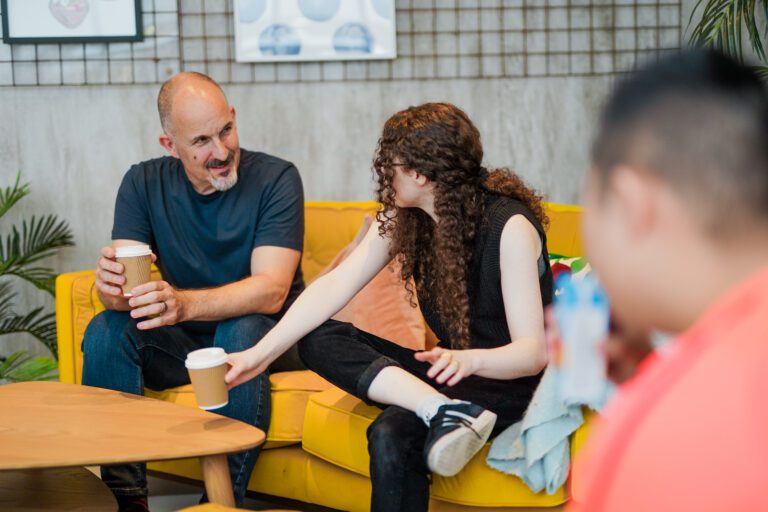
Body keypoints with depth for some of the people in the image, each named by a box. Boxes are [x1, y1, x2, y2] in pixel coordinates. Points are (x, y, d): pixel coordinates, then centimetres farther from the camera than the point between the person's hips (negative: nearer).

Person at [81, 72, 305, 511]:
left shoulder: (275, 178, -15)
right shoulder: (144, 183, -4)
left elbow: (271, 290, -27)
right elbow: (120, 285, -12)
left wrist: (183, 303, -45)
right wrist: (113, 287, -40)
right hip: (182, 343, 3)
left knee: (241, 332, -35)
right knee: (105, 330, -23)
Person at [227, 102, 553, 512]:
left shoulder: (509, 226, -20)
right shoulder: (402, 218, 1)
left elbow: (534, 353, -24)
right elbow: (335, 285, -6)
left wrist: (469, 360, -44)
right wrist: (261, 353, -16)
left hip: (510, 381, -8)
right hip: (452, 367, 8)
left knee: (391, 435, -34)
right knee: (317, 340, -14)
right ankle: (444, 412, -29)